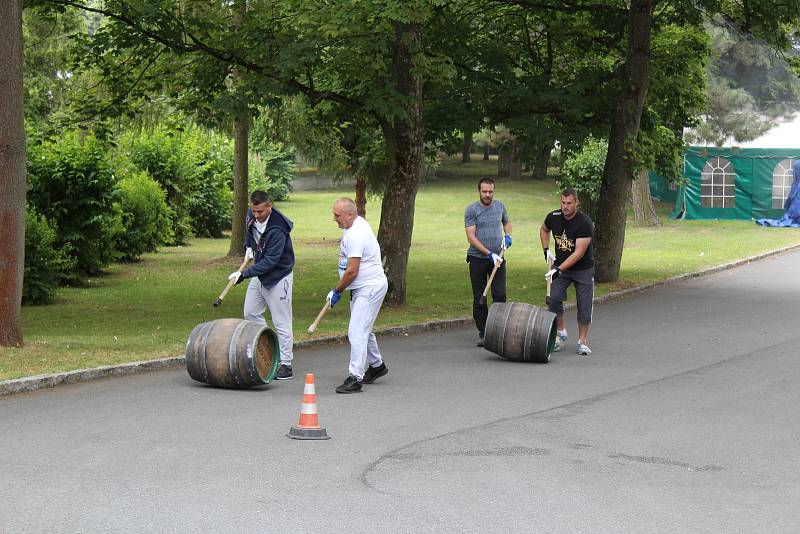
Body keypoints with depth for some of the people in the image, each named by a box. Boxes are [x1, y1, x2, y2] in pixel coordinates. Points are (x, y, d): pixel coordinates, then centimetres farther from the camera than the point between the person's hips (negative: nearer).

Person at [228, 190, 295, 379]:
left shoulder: (277, 229, -30)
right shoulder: (251, 215, -5)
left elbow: (270, 260, -31)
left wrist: (244, 274, -34)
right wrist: (248, 246, 9)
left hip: (278, 277, -9)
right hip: (259, 274, 9)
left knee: (281, 322, -5)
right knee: (251, 314, 14)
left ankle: (286, 365, 1)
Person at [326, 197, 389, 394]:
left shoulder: (357, 235, -25)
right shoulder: (357, 223, 8)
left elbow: (352, 271, -24)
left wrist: (337, 291, -11)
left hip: (371, 287, -11)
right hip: (361, 289, 11)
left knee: (357, 332, -14)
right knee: (362, 330, 22)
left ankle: (355, 378, -15)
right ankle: (376, 366, 39)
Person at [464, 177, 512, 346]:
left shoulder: (499, 206, 8)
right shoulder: (471, 210, -6)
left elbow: (506, 222, 28)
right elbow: (471, 237, -12)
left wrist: (508, 235, 5)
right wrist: (489, 254, -19)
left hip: (497, 258, 3)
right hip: (478, 258, -3)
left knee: (500, 295, -7)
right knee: (479, 299, 3)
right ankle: (483, 333, 10)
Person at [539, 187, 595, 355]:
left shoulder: (584, 223, -24)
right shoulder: (554, 217, -8)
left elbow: (579, 253, -26)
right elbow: (544, 229, 17)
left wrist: (559, 269, -30)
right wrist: (546, 250, 3)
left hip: (583, 269, -3)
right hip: (560, 266, 3)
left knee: (584, 305, -2)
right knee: (554, 298, -14)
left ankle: (582, 342, 9)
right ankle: (561, 332, 3)